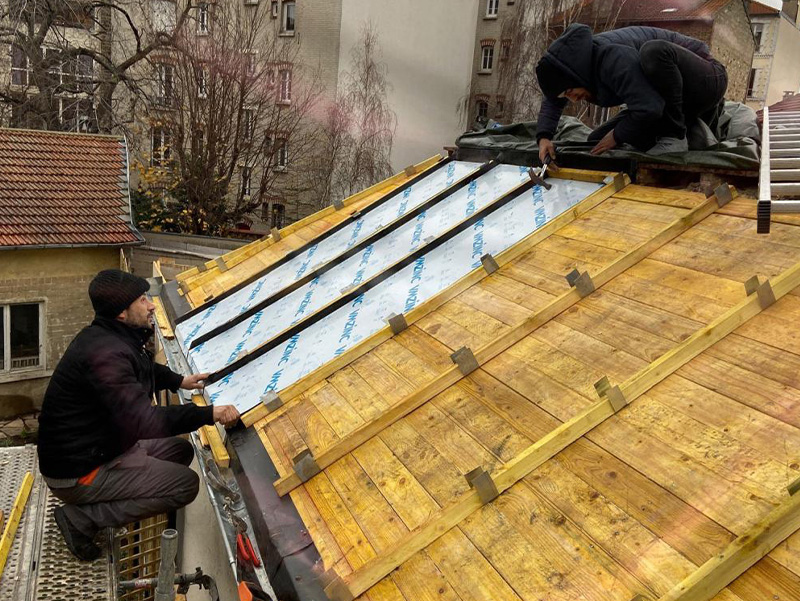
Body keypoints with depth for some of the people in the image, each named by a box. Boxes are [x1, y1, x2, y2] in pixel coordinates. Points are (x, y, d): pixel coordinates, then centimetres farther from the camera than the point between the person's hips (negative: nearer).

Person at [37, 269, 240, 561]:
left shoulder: (109, 337, 3)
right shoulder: (105, 353, -29)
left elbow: (144, 367, 27)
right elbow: (143, 422, -37)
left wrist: (179, 381, 18)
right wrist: (210, 414, -36)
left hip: (99, 447, 10)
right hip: (77, 472, -10)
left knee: (181, 450, 14)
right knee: (186, 484, -11)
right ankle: (82, 517, -4)